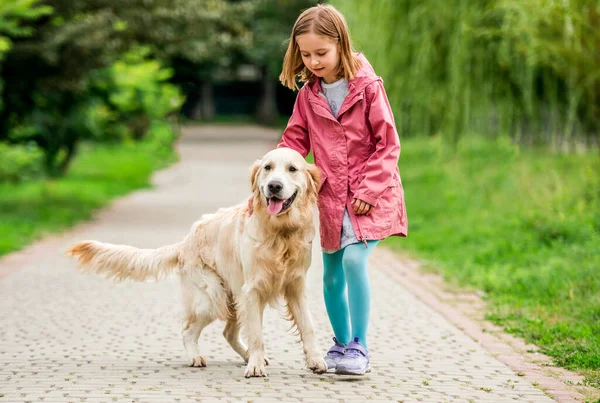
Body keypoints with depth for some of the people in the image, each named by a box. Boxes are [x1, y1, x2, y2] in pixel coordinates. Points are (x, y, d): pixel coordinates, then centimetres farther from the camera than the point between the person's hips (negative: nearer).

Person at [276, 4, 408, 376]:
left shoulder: (368, 86, -9)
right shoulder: (308, 95, 4)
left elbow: (388, 144, -8)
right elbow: (294, 143, 9)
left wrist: (368, 190, -15)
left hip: (371, 195, -5)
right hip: (330, 196, 5)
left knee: (354, 259, -23)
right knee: (332, 276, 10)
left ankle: (359, 348, -15)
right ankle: (341, 344, 30)